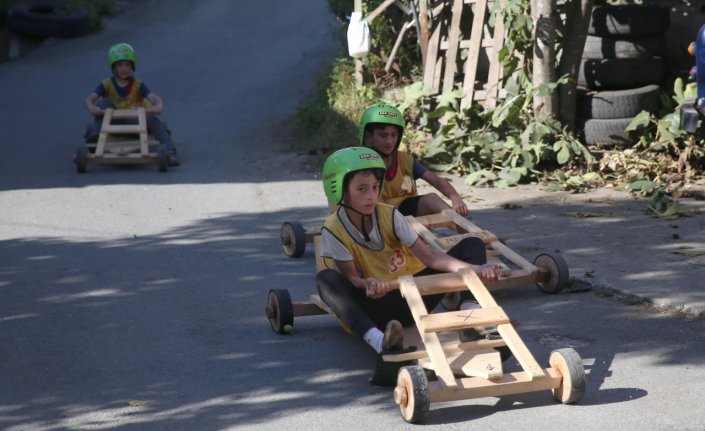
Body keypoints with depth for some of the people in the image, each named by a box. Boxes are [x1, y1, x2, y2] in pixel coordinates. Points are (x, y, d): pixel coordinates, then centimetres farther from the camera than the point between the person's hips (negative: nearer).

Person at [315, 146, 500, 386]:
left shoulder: (390, 216, -3)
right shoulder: (333, 230, -10)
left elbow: (429, 256, -8)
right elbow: (350, 276, -16)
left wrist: (474, 269, -22)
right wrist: (367, 284, -42)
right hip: (376, 306, -4)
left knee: (472, 245, -6)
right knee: (326, 279, -34)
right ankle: (380, 344, -57)